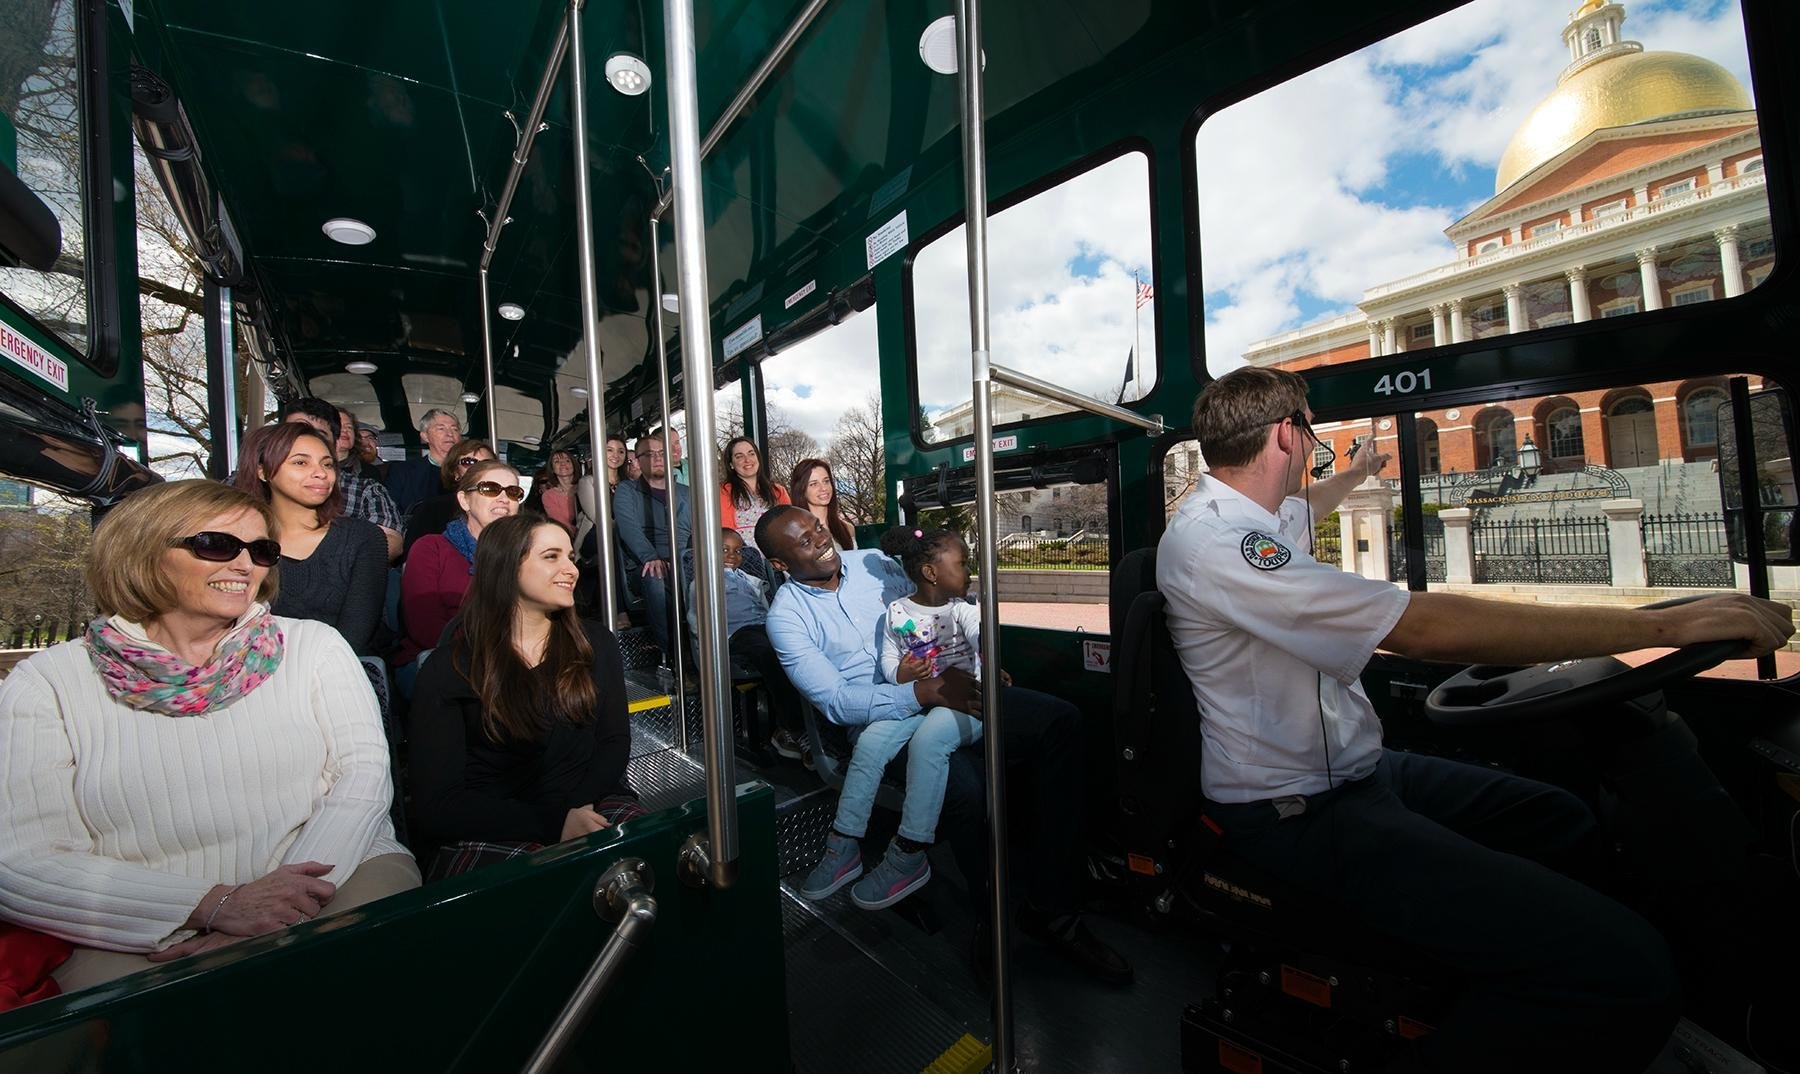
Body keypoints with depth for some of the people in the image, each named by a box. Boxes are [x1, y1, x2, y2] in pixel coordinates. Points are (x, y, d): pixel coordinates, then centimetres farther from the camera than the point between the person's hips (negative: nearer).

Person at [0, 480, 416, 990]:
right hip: (141, 941, -1)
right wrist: (217, 904, -15)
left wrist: (283, 911, -16)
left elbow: (364, 770, -3)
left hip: (336, 876, 2)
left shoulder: (314, 645, 6)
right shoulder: (45, 684, 4)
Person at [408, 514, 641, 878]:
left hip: (592, 803, 4)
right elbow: (435, 805, -6)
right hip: (492, 831, -4)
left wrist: (577, 808, -14)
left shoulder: (595, 643, 10)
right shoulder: (448, 669, 0)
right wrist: (554, 824, -18)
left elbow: (615, 741, 7)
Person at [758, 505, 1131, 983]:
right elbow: (835, 701, -14)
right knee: (965, 784, -34)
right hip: (880, 719, -5)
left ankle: (1051, 907, -6)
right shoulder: (786, 615, -4)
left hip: (946, 687, 5)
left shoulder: (872, 561, 10)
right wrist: (926, 692, -25)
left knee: (1060, 720, -14)